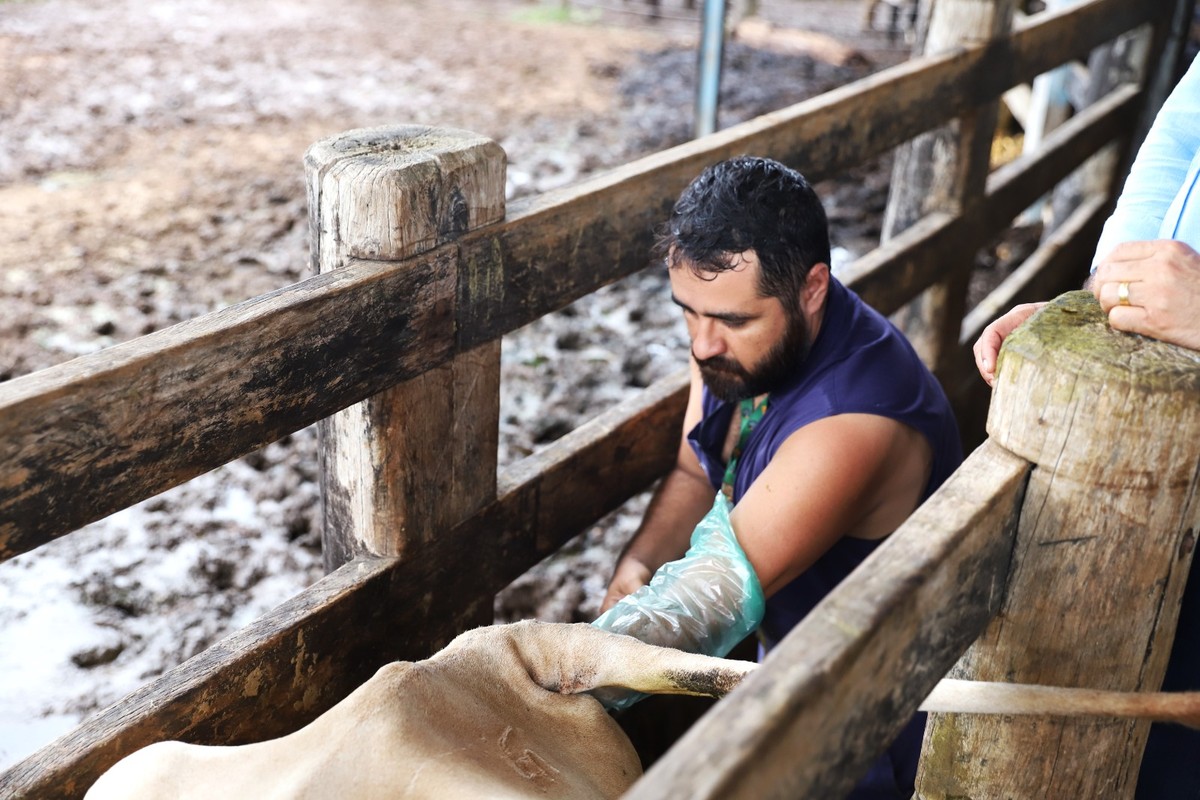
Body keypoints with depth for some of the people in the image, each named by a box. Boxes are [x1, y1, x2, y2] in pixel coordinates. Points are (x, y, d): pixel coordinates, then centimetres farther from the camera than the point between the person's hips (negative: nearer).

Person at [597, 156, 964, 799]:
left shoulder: (854, 427, -37)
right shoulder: (737, 340, -11)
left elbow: (711, 601, -34)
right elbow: (692, 476, 4)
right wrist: (636, 565, -15)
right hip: (787, 648, 7)